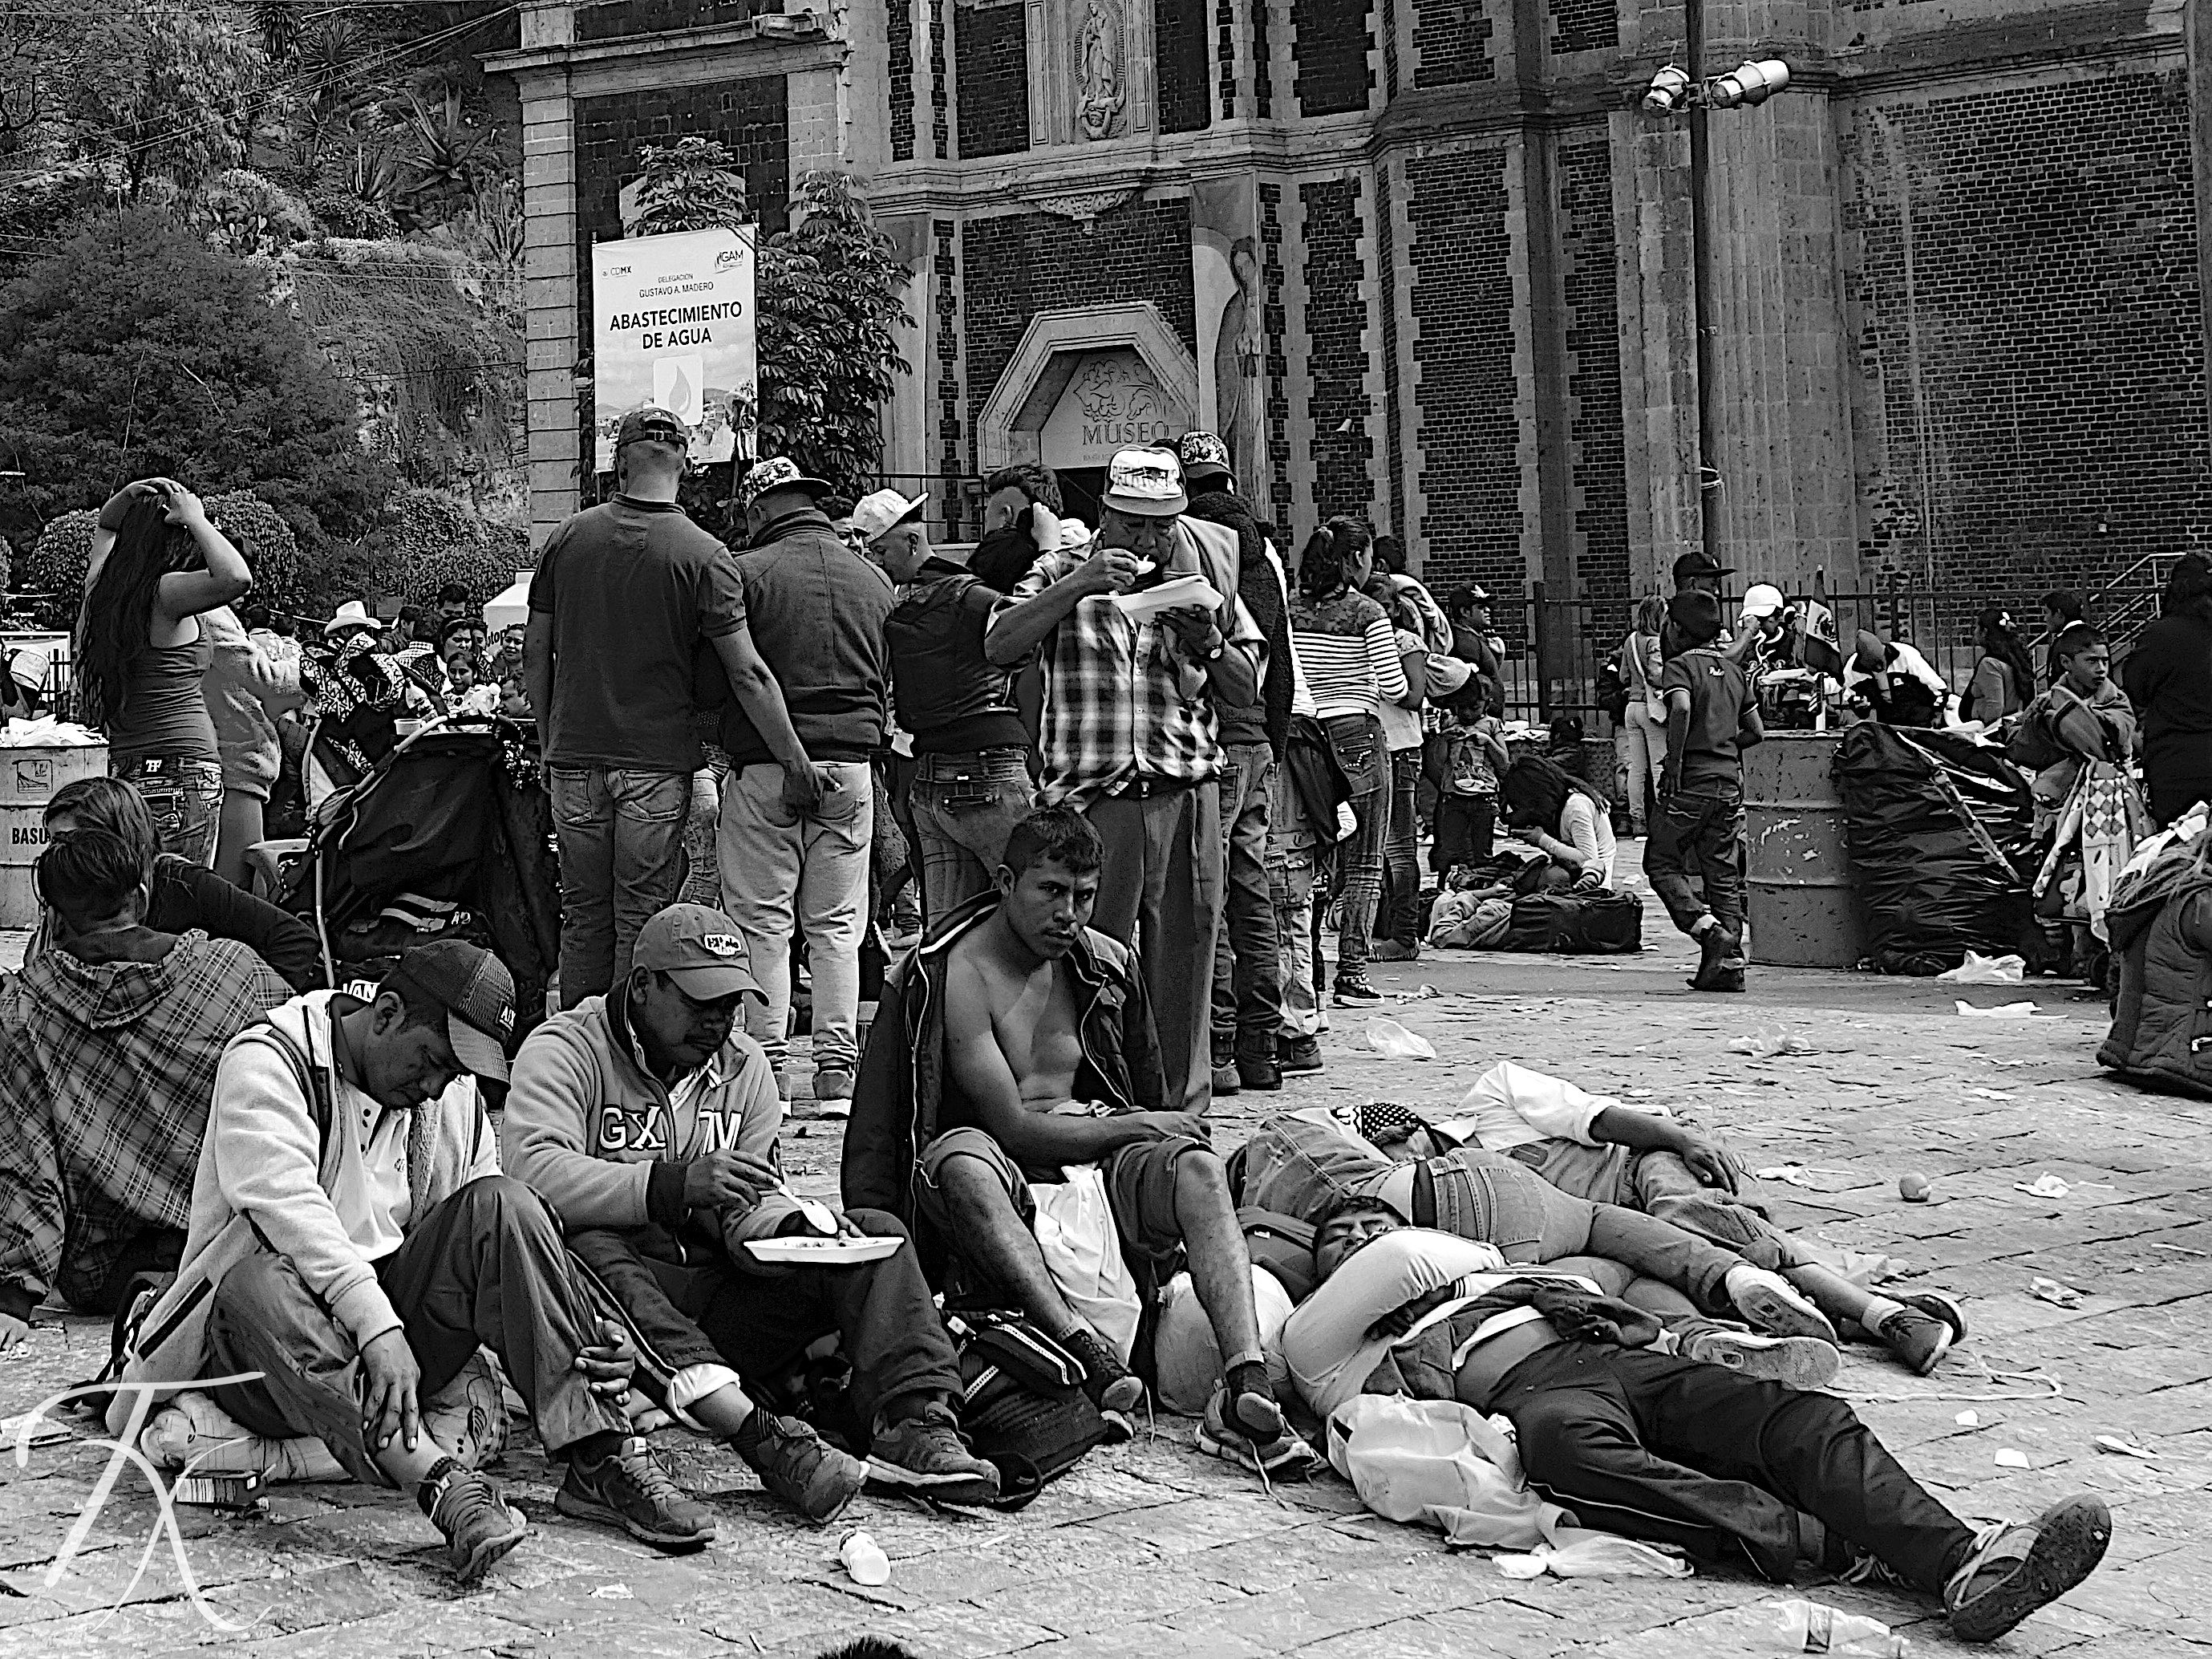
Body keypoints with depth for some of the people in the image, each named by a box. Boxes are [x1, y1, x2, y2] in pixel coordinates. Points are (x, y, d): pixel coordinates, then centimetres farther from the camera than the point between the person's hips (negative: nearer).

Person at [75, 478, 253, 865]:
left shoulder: (101, 586, 13)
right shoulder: (165, 593, -10)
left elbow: (106, 525, 34)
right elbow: (237, 578, -27)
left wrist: (128, 496, 14)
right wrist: (195, 518, -13)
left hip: (124, 769, 8)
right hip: (183, 769, -8)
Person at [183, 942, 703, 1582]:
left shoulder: (455, 1097, 11)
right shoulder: (266, 1061, -10)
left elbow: (506, 1243, 8)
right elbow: (284, 1200, -27)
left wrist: (586, 1332, -11)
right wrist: (377, 1326, -39)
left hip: (393, 1324, 5)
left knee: (498, 1205, -18)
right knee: (261, 1283, -38)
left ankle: (603, 1457, -26)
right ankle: (440, 1482, -52)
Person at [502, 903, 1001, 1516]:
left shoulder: (745, 1064, 15)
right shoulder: (563, 1049, -3)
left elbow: (753, 1210, 10)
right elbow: (533, 1173, -23)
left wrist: (800, 1226, -16)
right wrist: (676, 1184, -34)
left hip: (716, 1306, 5)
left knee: (877, 1236, -9)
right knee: (587, 1248, -38)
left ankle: (916, 1421, -32)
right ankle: (761, 1435, -53)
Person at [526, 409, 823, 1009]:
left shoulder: (568, 537, 2)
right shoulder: (703, 554, -8)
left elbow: (535, 654, 6)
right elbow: (747, 674, -12)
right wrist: (796, 763, -6)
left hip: (575, 757, 3)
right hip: (657, 761, -3)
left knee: (583, 917, 12)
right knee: (642, 924, 4)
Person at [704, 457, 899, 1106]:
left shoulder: (746, 573, -6)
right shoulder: (873, 578, 9)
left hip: (764, 767, -4)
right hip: (852, 767, 4)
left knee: (761, 923, 2)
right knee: (838, 925, 8)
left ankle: (767, 1059, 1)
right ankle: (837, 1064, 6)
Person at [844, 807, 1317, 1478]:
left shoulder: (1108, 963, 10)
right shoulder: (952, 974, -11)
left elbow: (1153, 1096, 20)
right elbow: (1014, 1128, -16)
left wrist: (1169, 1144, 2)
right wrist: (1143, 1127, -11)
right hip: (1007, 1175, -4)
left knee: (1198, 1168, -26)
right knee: (961, 1157, -38)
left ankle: (1247, 1385, -46)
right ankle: (1083, 1347, -55)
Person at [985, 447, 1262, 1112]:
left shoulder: (1206, 576, 13)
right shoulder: (1063, 571, 6)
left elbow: (1248, 690, 13)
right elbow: (999, 648, -10)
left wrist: (1207, 643, -7)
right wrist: (1077, 585, -18)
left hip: (1185, 797, 2)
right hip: (1089, 800, -2)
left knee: (1182, 967, 4)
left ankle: (1181, 1112, 13)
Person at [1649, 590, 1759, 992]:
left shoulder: (1680, 665, -5)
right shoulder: (1733, 670, 16)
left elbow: (1682, 707, -25)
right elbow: (1756, 731, 17)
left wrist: (1675, 762, -19)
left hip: (1691, 782, -6)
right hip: (1730, 781, 7)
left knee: (1662, 862, 5)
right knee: (1724, 874, 8)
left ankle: (1709, 928, -15)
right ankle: (1729, 963, 4)